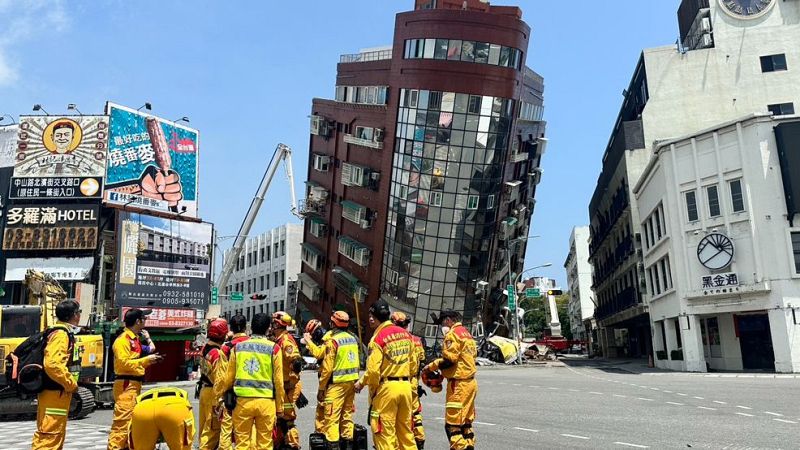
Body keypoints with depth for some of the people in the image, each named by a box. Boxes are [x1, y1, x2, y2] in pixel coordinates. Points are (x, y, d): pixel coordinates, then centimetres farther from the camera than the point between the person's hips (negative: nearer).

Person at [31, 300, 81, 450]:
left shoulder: (63, 332, 15)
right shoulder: (61, 334, -16)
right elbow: (52, 364, -28)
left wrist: (69, 383, 15)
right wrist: (71, 383, -19)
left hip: (57, 392, 10)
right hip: (55, 392, -10)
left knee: (56, 433, 17)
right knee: (50, 434, -8)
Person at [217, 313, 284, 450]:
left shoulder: (238, 347, 4)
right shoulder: (274, 348, -3)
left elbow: (229, 377, 8)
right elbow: (278, 381, -2)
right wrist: (280, 406, 8)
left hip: (243, 400, 2)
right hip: (265, 401, -2)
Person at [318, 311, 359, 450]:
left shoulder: (333, 341, -12)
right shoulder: (352, 339, 9)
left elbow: (327, 368, -14)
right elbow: (355, 363, 11)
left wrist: (321, 388, -7)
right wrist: (355, 381, 17)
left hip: (337, 383, -7)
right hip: (351, 382, 7)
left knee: (332, 418, -3)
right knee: (347, 416, 16)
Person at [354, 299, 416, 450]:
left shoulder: (378, 337, -13)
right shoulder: (406, 334, 7)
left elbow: (373, 370, -16)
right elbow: (412, 363, 12)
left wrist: (361, 383, 1)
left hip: (386, 388, -6)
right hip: (405, 386, 6)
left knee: (385, 432, 3)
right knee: (405, 430, 16)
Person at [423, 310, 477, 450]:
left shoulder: (453, 334, -12)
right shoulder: (466, 333, 17)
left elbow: (449, 360, -20)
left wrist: (432, 366, -5)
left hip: (459, 384, -10)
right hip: (470, 382, 10)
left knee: (452, 425, -6)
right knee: (466, 422, 16)